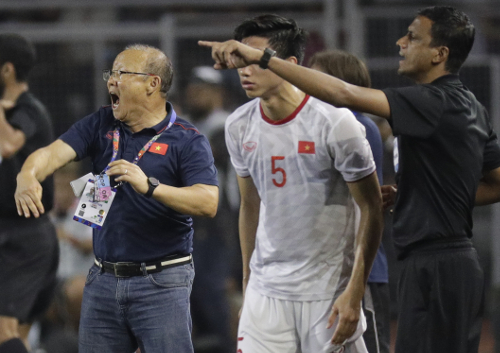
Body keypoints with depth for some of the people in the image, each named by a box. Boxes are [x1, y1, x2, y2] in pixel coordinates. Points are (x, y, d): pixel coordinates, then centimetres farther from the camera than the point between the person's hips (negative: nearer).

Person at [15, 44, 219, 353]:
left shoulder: (187, 140, -6)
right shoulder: (101, 125, 10)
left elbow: (208, 203, -18)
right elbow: (56, 152, -4)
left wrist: (150, 186, -31)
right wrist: (28, 175, -27)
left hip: (161, 283, -5)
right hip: (104, 279, 5)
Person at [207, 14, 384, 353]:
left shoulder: (335, 123, -14)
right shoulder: (239, 126, 3)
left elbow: (371, 208, -9)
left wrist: (354, 293, -13)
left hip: (328, 292, -4)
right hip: (265, 291, 4)